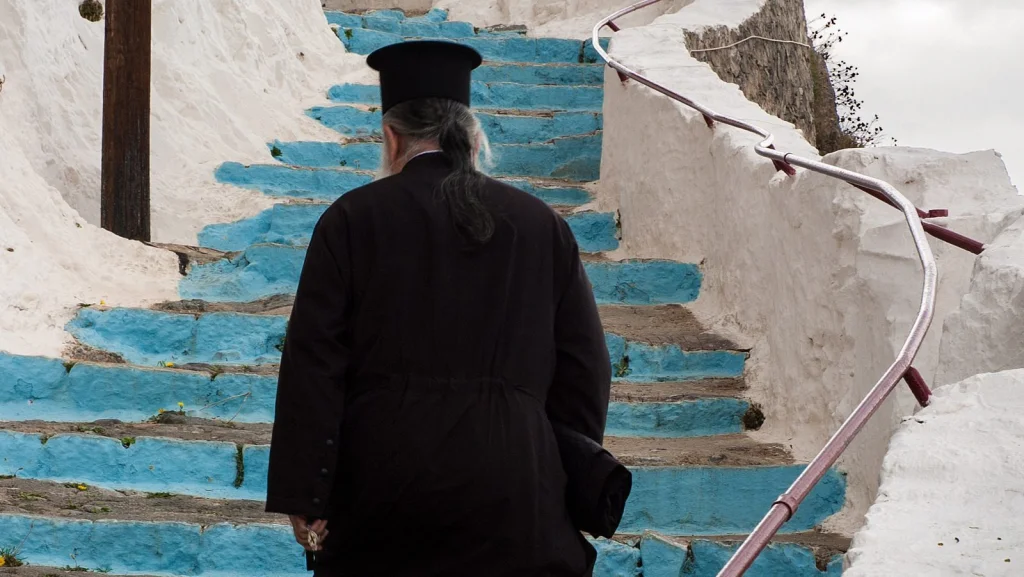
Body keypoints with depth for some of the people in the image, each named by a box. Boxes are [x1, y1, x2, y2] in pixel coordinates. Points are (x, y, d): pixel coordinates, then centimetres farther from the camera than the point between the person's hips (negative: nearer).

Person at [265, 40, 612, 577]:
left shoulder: (354, 218, 1)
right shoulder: (543, 226, 7)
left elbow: (313, 366, -5)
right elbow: (586, 370, 7)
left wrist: (304, 500, -3)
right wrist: (571, 491, 15)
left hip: (380, 484, -1)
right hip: (512, 497, 1)